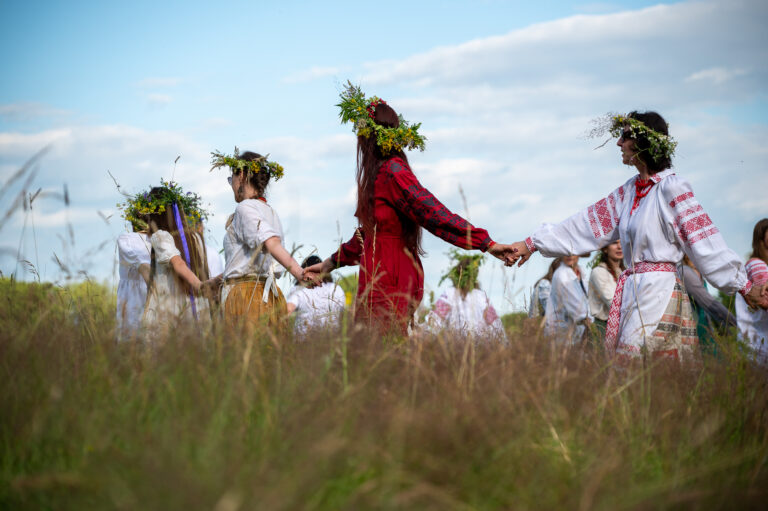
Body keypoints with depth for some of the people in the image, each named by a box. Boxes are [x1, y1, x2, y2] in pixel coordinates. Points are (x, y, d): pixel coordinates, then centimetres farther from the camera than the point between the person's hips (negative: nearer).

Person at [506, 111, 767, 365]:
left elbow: (704, 239, -7)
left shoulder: (671, 188, -6)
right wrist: (531, 244, 19)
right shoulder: (628, 191, 16)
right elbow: (588, 224, 19)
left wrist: (744, 286, -6)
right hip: (630, 293, 7)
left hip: (659, 291, -7)